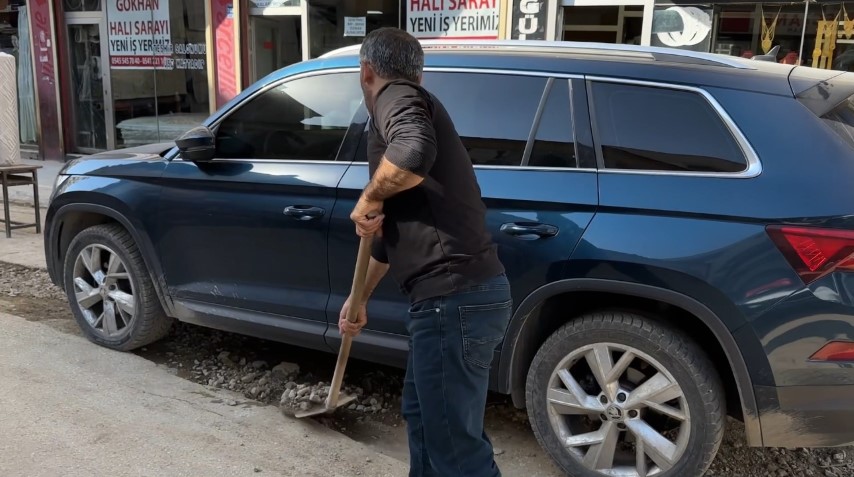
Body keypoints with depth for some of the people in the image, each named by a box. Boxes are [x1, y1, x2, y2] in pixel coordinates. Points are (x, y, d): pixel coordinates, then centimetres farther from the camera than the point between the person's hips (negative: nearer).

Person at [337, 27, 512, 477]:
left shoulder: (396, 97, -5)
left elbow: (413, 152, -32)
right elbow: (393, 230, 32)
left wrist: (369, 198, -12)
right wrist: (359, 297, 40)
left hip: (453, 298, -10)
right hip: (459, 294, 10)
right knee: (420, 413, 26)